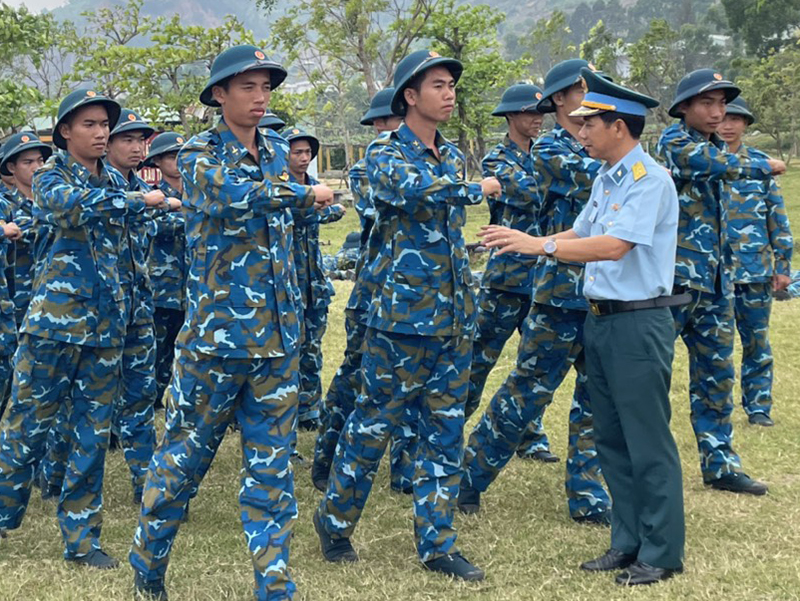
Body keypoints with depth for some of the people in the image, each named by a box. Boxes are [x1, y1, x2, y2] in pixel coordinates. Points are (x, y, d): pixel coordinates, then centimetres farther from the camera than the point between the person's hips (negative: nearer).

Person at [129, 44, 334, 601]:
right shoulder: (198, 153, -4)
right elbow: (228, 193, -25)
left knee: (272, 467, 6)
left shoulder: (276, 155, 14)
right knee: (185, 454, 7)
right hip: (217, 331, -4)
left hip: (278, 336, 5)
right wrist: (305, 193, -16)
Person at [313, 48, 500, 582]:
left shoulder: (454, 157, 15)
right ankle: (335, 520, 22)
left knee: (446, 432, 8)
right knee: (374, 423, 3)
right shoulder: (385, 152, -6)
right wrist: (474, 189, -15)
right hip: (402, 313, -6)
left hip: (454, 315, 6)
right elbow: (411, 189, -28)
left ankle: (438, 544, 16)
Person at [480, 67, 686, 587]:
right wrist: (523, 243, 5)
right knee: (611, 439, 14)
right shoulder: (605, 180, 13)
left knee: (648, 441, -1)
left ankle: (662, 553, 10)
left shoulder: (649, 179, -15)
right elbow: (580, 235, 19)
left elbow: (613, 246, -25)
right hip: (601, 319, 9)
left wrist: (539, 246, -23)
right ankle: (629, 542, 25)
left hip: (639, 323, -9)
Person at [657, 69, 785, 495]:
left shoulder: (716, 148, 17)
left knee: (717, 374, 10)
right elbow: (724, 166, -23)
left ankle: (720, 464, 18)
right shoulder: (675, 142, -8)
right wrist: (766, 167, -5)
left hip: (714, 281, 8)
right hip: (674, 277, -8)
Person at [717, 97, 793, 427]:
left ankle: (759, 407, 18)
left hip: (756, 270, 2)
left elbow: (778, 216, 8)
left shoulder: (760, 163, 6)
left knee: (757, 343, 7)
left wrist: (783, 264, 5)